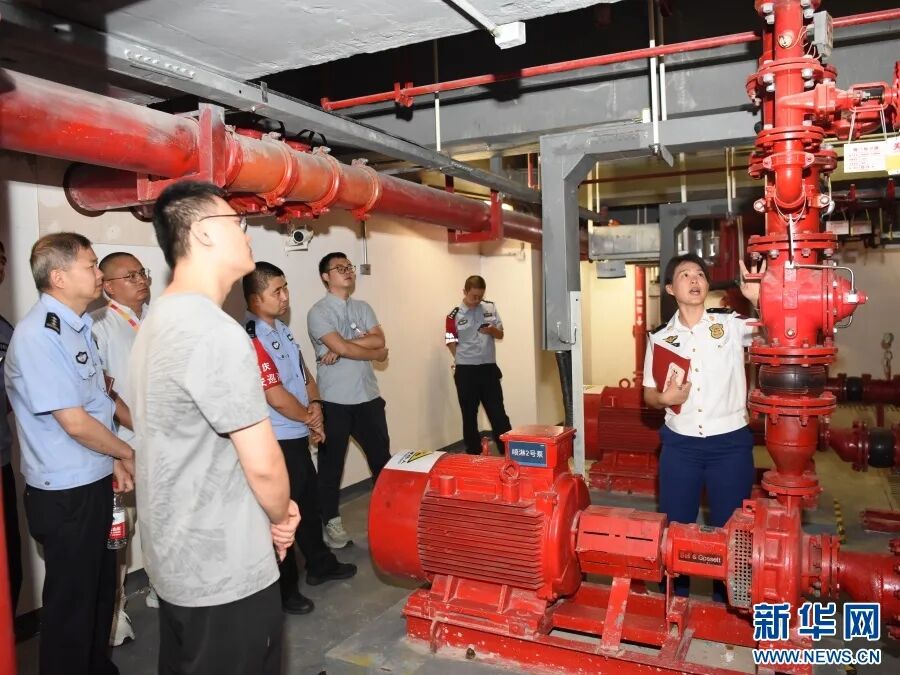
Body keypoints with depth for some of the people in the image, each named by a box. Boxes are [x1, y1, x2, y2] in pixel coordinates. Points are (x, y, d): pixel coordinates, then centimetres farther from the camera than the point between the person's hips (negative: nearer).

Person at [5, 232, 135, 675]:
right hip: (65, 493, -9)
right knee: (72, 600, 9)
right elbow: (74, 422, -23)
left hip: (95, 481, 9)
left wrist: (115, 461, 8)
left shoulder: (77, 326, 7)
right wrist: (127, 454, -9)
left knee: (101, 587, 23)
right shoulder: (39, 335, -22)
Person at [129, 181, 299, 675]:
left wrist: (271, 512, 8)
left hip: (175, 559, 9)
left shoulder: (159, 319, 7)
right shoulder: (215, 332, -24)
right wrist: (281, 516, -2)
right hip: (226, 572, -9)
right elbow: (261, 463, -23)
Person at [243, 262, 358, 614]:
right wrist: (310, 418, -7)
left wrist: (315, 405, -4)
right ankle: (284, 590, 19)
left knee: (310, 502, 22)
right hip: (277, 442, -9)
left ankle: (320, 564, 40)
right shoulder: (251, 340, -22)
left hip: (298, 436, 9)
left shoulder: (282, 329, 8)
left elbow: (304, 374, 15)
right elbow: (278, 399, -23)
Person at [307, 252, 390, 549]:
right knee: (331, 464, 8)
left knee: (382, 457, 14)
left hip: (368, 397, 5)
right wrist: (376, 353, -5)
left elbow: (379, 339, -5)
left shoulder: (363, 308, 10)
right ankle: (332, 522, 23)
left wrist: (342, 346, -16)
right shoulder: (319, 312, -8)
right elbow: (341, 347, -19)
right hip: (335, 401, -5)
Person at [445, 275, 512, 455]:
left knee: (498, 413, 5)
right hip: (466, 371, -2)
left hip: (489, 368, 2)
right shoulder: (454, 316, -6)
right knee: (469, 416, 8)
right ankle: (474, 454, 19)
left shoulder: (490, 308, 4)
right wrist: (466, 361, -4)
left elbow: (500, 335, 10)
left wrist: (492, 330, -11)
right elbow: (452, 345, 0)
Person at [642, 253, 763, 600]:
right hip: (680, 444, 2)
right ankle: (675, 598, 32)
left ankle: (726, 601, 33)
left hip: (730, 443, -1)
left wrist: (758, 299, -34)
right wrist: (664, 398, -14)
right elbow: (649, 394, 8)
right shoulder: (660, 338, 2)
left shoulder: (731, 325, -3)